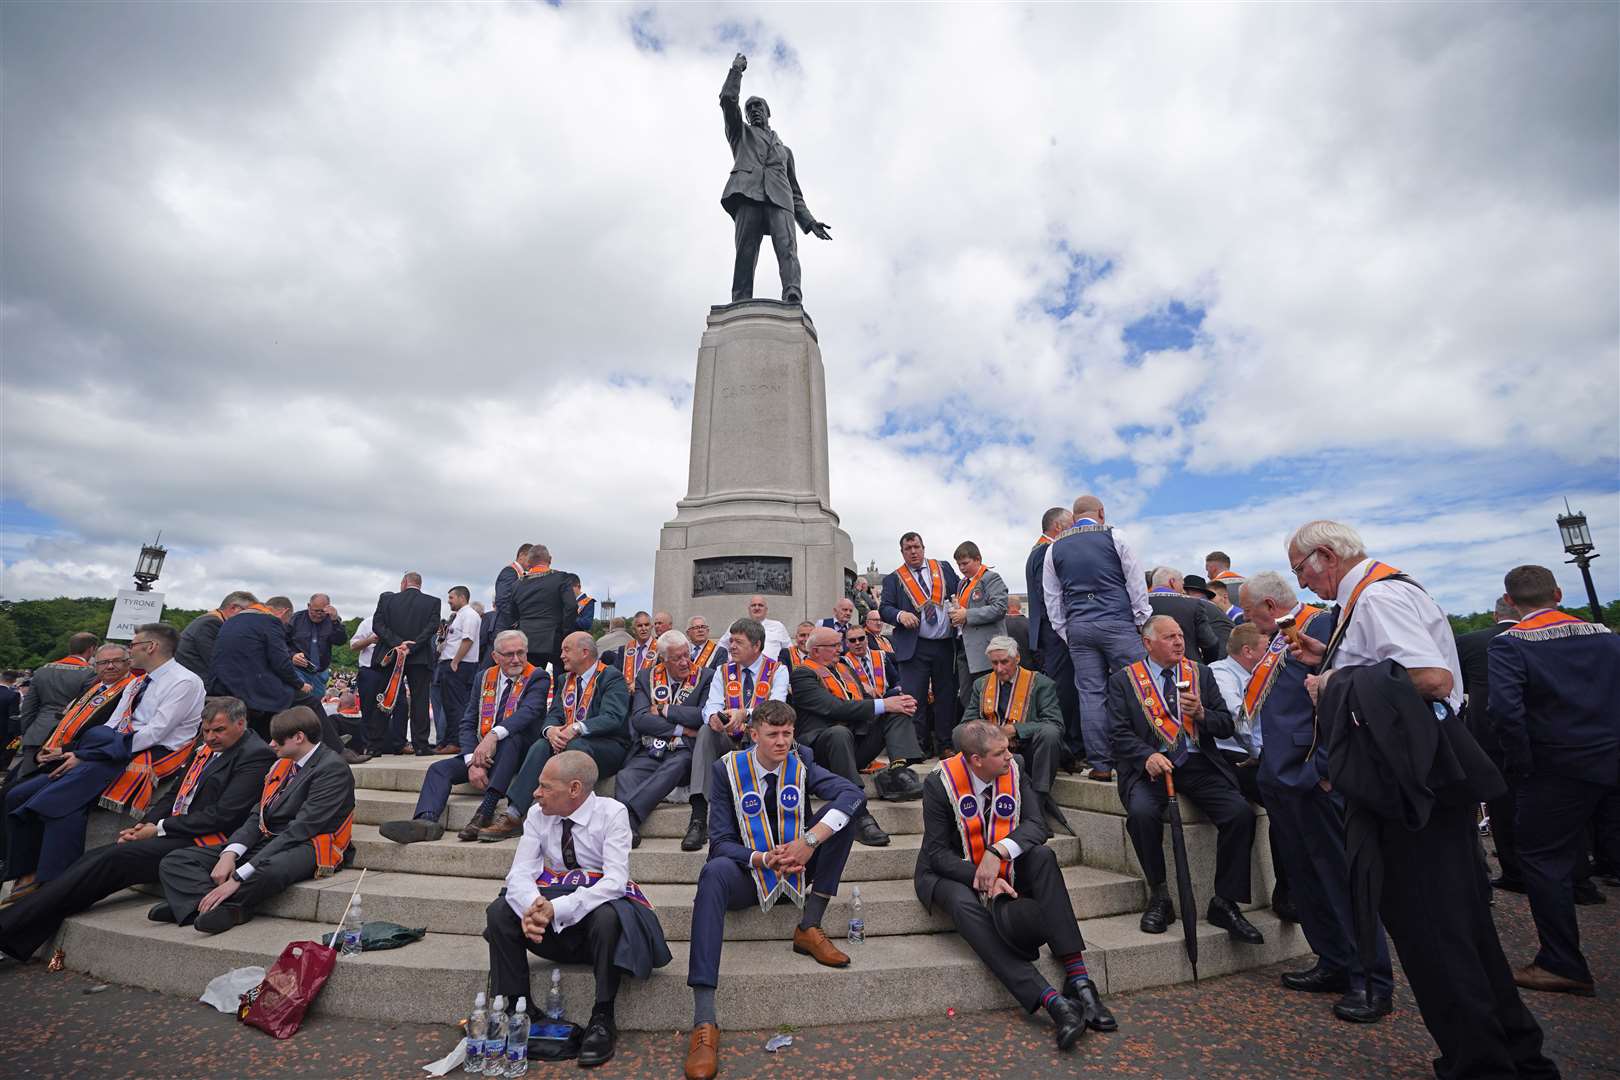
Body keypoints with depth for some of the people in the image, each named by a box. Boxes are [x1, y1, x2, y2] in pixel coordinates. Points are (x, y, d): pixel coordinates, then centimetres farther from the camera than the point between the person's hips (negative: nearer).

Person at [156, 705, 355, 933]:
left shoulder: (333, 768, -13)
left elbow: (300, 830, -19)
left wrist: (239, 876, -21)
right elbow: (258, 817, 10)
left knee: (270, 870, -41)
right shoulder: (283, 763, 17)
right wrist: (229, 854, -9)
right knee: (174, 861, 1)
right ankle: (212, 906, -22)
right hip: (266, 842, 9)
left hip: (305, 848, -9)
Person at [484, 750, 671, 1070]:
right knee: (499, 912, -17)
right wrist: (532, 906, -33)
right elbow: (520, 873, -10)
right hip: (553, 911, 5)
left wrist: (556, 909, -36)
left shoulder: (611, 813, -18)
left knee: (607, 916, -36)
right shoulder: (538, 815, -4)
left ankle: (602, 1019, -17)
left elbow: (615, 881, -26)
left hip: (600, 905, -4)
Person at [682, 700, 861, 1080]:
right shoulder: (728, 769, -8)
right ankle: (704, 1020, -39)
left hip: (798, 868, 3)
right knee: (714, 872, -37)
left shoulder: (800, 764, -4)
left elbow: (854, 794, -19)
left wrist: (810, 841, -31)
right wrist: (763, 859, -28)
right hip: (749, 873, -2)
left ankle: (810, 928, -12)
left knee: (840, 812, -17)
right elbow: (721, 842, -10)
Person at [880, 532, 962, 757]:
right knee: (914, 698, -3)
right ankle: (919, 747, 8)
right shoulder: (893, 579, 5)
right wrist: (900, 615, -21)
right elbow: (884, 608, -2)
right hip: (914, 648, -2)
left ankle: (945, 745, 20)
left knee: (946, 696, 8)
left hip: (945, 645, 2)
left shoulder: (944, 569, 12)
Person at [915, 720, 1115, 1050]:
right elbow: (938, 852, -18)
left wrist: (998, 852, -35)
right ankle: (1052, 1000, -41)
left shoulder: (1014, 772, -9)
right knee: (964, 904, -35)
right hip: (949, 873, -3)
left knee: (1042, 856, -24)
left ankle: (1078, 977, -29)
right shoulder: (939, 783, -21)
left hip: (1003, 870, 4)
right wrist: (984, 881, -31)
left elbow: (1037, 825, -18)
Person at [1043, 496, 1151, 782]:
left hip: (1077, 627, 3)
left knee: (1090, 695, 3)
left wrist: (1063, 633, 17)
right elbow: (1136, 582, 2)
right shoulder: (1114, 536, 2)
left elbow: (1051, 597, 12)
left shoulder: (1054, 547, 10)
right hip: (1118, 622, -3)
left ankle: (1100, 765, 6)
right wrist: (1143, 621, 8)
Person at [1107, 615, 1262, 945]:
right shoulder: (1124, 680, 4)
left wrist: (1202, 714, -10)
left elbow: (1227, 725, 12)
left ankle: (1225, 903, -5)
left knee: (1241, 813, -22)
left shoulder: (1201, 673, 15)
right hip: (1151, 765, -3)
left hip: (1198, 763, 3)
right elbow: (1120, 734, -3)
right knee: (1142, 812, -31)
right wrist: (1148, 756, -22)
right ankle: (1159, 897, -7)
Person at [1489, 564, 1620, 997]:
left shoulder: (1509, 644, -14)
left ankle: (1563, 965, 11)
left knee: (1543, 858, 5)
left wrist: (1520, 763, -10)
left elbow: (1504, 709, -24)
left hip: (1557, 768, -6)